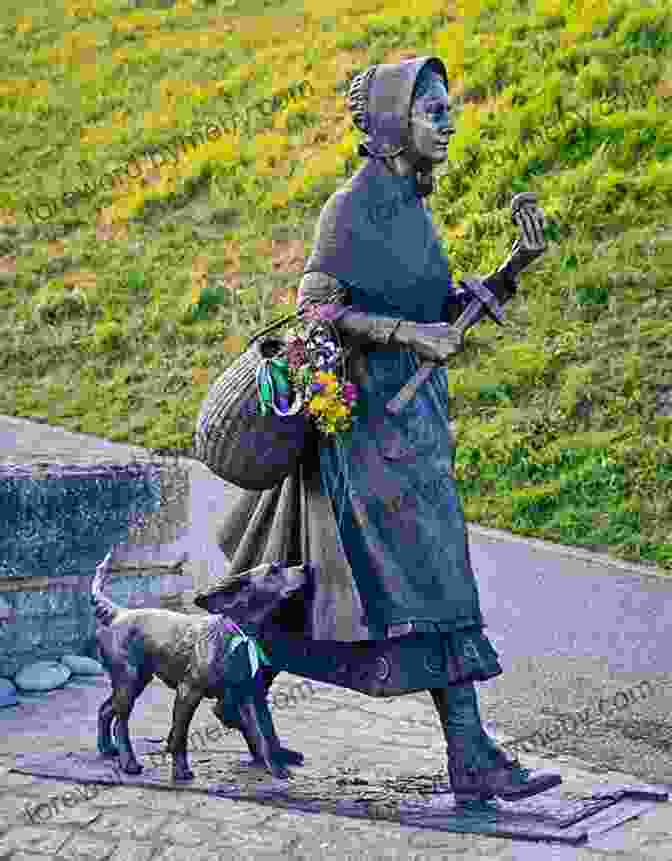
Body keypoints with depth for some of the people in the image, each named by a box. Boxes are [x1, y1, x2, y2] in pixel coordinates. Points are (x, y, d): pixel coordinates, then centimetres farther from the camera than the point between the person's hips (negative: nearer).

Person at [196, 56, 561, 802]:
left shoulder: (409, 204, 14)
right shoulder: (354, 205, -12)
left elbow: (444, 309, 15)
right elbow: (313, 308, -16)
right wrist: (406, 333, -24)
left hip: (412, 414, 9)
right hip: (372, 415, -9)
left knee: (327, 576, 16)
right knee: (432, 580, -12)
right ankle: (471, 758, -11)